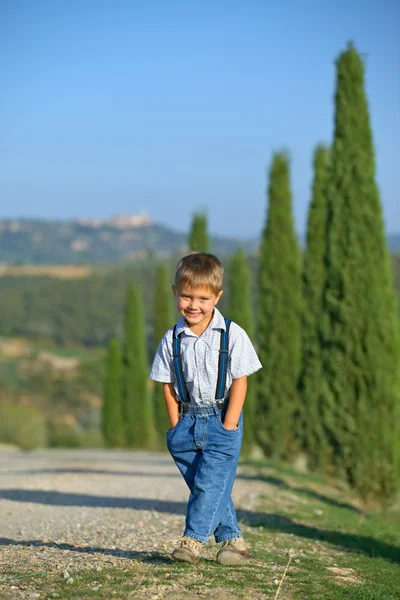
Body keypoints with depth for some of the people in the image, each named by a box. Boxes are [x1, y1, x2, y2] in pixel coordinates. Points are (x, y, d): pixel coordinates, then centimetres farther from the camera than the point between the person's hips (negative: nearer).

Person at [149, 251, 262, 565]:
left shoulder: (232, 335, -8)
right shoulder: (172, 339, 1)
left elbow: (239, 381, -7)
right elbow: (168, 384, 5)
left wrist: (228, 425, -11)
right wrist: (176, 423, -2)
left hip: (222, 420, -3)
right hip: (187, 421, 3)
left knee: (210, 481, -11)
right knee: (202, 485, 5)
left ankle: (193, 538, -6)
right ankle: (232, 538, 16)